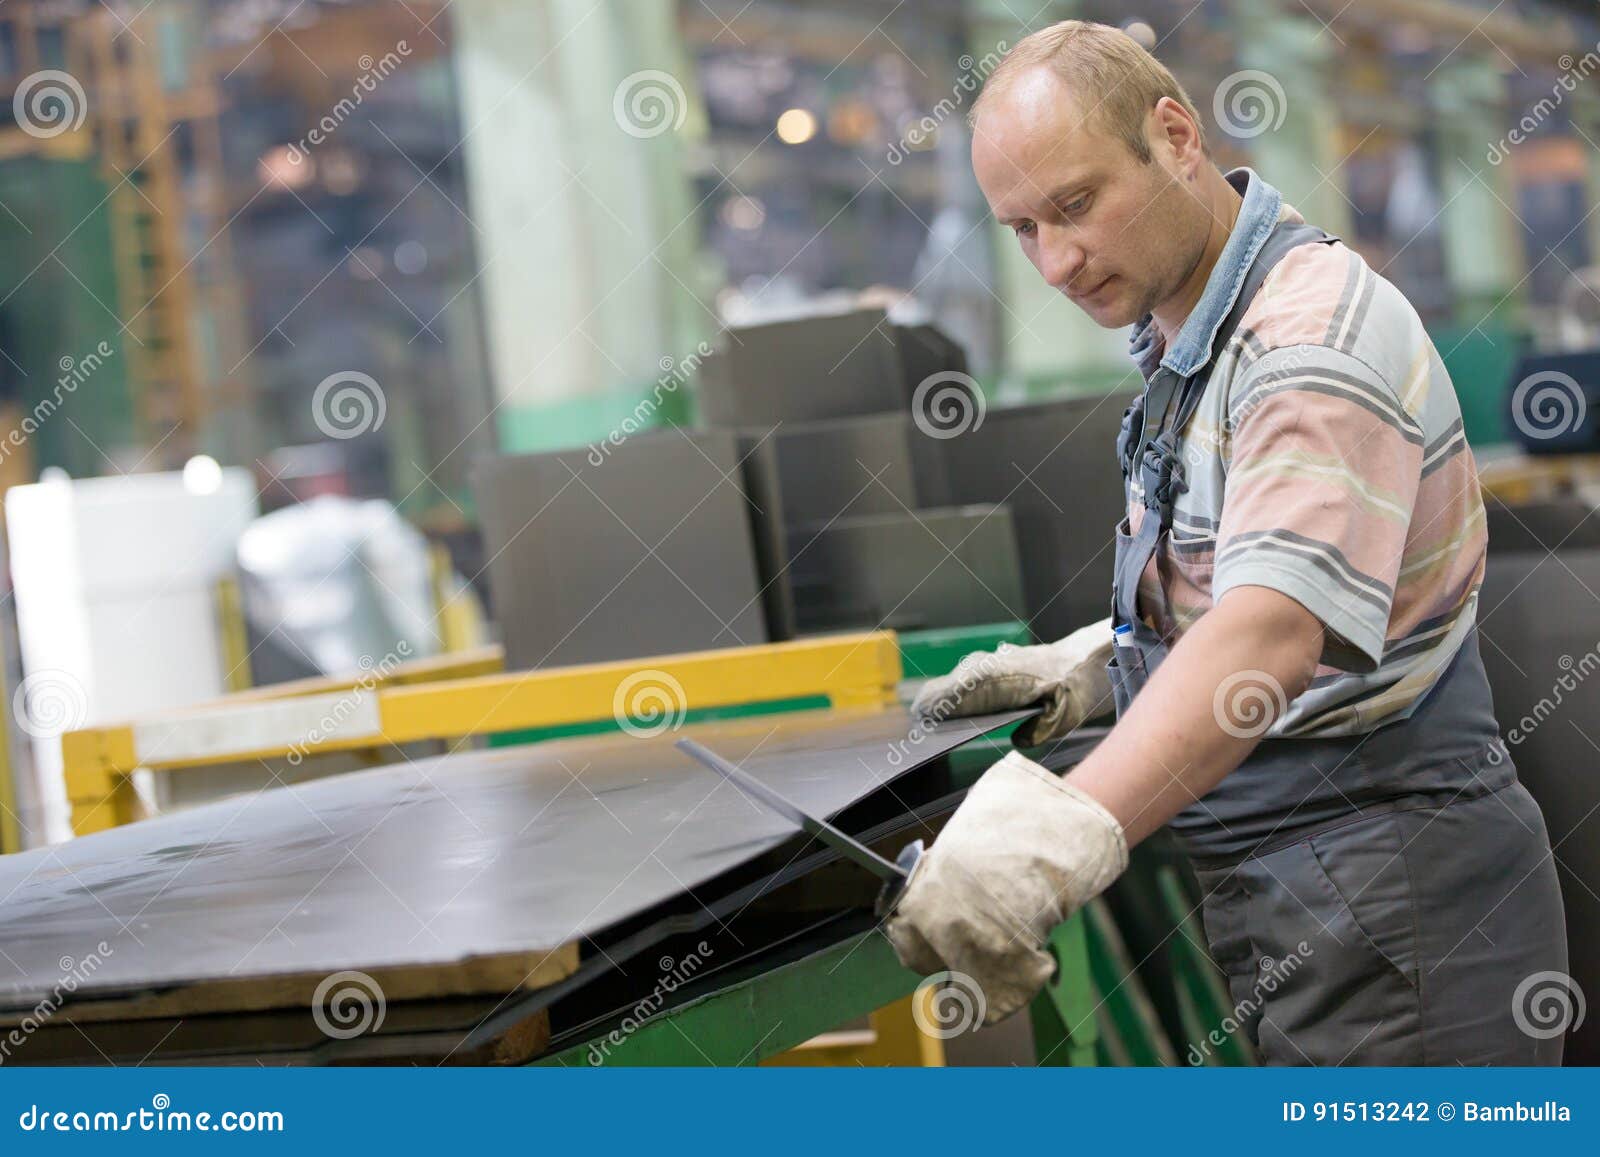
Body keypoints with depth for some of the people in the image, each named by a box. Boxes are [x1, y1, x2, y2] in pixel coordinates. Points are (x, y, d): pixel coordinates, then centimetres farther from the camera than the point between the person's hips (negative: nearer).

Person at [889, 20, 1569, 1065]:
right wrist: (1091, 663, 5)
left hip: (1387, 916, -9)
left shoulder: (1315, 334, -20)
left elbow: (1273, 632, -35)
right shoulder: (1189, 336, 12)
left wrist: (1067, 831, -49)